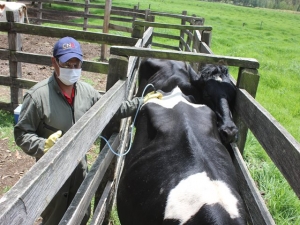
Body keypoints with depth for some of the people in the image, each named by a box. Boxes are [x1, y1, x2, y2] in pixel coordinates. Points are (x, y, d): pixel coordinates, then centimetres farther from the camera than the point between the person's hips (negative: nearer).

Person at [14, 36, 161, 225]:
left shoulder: (87, 91, -5)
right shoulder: (38, 95, -22)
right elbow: (22, 133, -15)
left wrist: (141, 102, 4)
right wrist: (43, 146, -32)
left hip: (80, 169, 5)